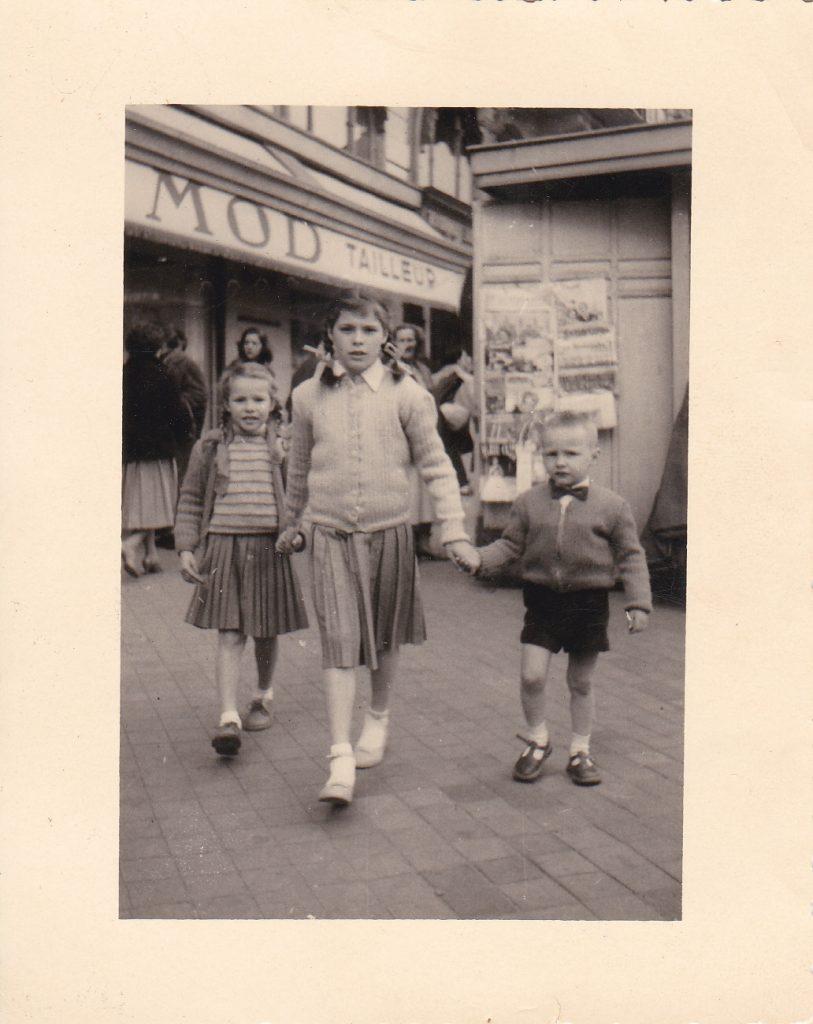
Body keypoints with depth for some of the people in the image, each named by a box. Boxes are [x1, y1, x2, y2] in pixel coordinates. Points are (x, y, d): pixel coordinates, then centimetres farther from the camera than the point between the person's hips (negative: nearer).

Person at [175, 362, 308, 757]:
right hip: (223, 547, -1)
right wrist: (186, 548, 1)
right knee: (229, 635, -6)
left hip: (270, 547, 1)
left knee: (266, 633, 13)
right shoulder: (210, 447, 4)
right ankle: (228, 717, -7)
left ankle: (263, 697, 36)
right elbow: (191, 501, 8)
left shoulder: (284, 447, 3)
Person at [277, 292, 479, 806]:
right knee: (339, 639, -9)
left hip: (390, 531, 0)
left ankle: (379, 717, 40)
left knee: (385, 636, 15)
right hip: (331, 533, 0)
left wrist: (455, 531, -7)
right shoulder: (310, 396, 2)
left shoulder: (405, 393, -3)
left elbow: (435, 465, 0)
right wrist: (292, 524, 26)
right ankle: (341, 758, -8)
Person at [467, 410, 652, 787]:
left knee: (581, 682, 11)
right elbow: (511, 544, 7)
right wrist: (481, 559, -11)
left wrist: (638, 603, -5)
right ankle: (536, 739, 19)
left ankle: (580, 750, 29)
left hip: (589, 603, -1)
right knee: (531, 675, -7)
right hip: (542, 600, 1)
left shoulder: (611, 506, -5)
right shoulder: (528, 503, 0)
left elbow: (631, 557, 0)